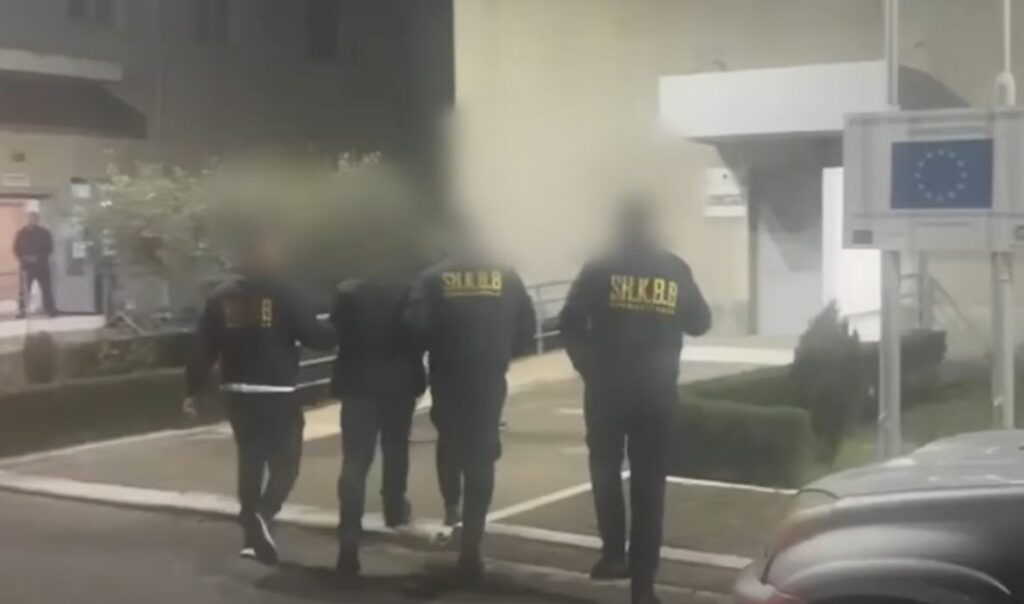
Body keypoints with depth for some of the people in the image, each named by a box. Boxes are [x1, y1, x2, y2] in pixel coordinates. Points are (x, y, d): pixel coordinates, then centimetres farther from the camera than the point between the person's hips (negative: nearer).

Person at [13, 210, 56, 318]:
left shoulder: (44, 233, 1)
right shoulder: (22, 233, 3)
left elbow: (49, 249, 0)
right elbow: (17, 250, 5)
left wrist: (39, 257, -13)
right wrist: (22, 259, -11)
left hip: (42, 266, 0)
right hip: (27, 266, 0)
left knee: (47, 288, 3)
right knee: (24, 290, -4)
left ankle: (50, 309, 11)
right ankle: (22, 311, -1)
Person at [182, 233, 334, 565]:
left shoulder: (222, 297, 5)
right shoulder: (282, 295, -9)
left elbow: (204, 349, 5)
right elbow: (315, 336, -7)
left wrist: (193, 390, 10)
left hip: (237, 392, 5)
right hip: (277, 393, -5)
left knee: (250, 460, 15)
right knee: (285, 461, 3)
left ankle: (253, 534, 16)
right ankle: (263, 515, -21)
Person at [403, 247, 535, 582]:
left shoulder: (432, 277, 0)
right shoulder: (506, 276, 5)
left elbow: (416, 324, -12)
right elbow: (526, 327, 1)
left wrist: (437, 350, 7)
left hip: (447, 379, 0)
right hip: (490, 379, 0)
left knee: (449, 442, 28)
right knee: (481, 458, 2)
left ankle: (451, 506, 37)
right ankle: (471, 549, -3)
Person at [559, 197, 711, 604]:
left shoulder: (600, 269, -5)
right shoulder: (675, 271, 1)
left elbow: (570, 323, -10)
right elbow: (700, 323, 9)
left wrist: (588, 367, 4)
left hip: (607, 389, -1)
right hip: (656, 392, 1)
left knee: (606, 470, 19)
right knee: (649, 482, 6)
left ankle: (614, 554, 15)